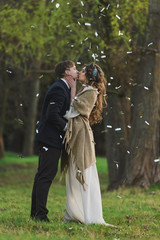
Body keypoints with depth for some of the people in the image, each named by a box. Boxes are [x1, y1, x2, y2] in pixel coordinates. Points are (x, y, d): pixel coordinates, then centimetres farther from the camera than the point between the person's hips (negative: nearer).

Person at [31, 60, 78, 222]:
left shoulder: (63, 88, 19)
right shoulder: (59, 89, -14)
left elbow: (70, 110, 10)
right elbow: (52, 115, -21)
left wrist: (73, 88, 8)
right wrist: (68, 127, -11)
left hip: (49, 138, 11)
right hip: (51, 138, -11)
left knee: (42, 175, 12)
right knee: (46, 174, -11)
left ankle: (36, 212, 17)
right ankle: (40, 213, -11)